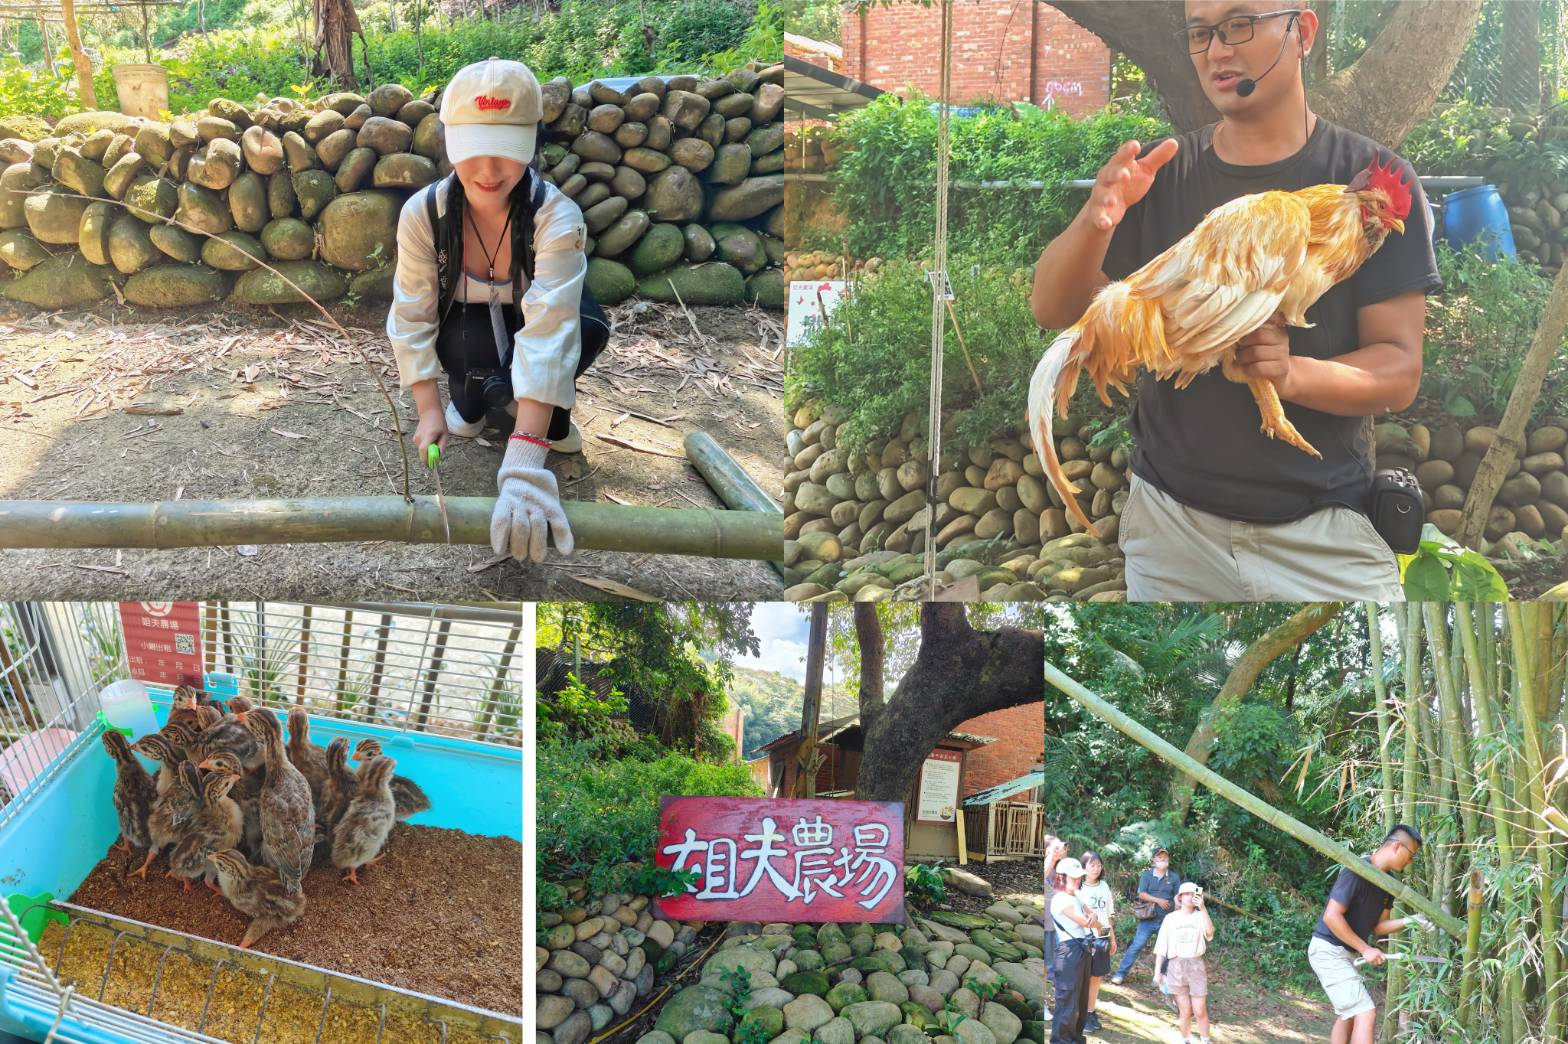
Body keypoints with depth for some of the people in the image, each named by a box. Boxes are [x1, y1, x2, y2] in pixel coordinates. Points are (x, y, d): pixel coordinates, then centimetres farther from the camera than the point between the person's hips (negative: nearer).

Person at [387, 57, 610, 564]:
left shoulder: (558, 216, -33)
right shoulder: (422, 212, -24)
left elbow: (548, 328, -45)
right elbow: (412, 317, -16)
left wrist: (522, 464, -55)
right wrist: (429, 411, -27)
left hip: (525, 326, 0)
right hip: (466, 331, 0)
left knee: (589, 326, -35)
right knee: (476, 343, -37)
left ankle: (552, 414, -1)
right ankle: (467, 398, 1)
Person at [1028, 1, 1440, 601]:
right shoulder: (1163, 174, 3)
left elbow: (1399, 372, -7)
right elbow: (1051, 311, -4)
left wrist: (1294, 374, -28)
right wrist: (1095, 219, -24)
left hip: (1322, 530, -1)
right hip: (1170, 520, 2)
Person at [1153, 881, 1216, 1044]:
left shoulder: (1200, 917, 2)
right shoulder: (1171, 918, 4)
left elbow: (1209, 932, -20)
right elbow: (1161, 947, 6)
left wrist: (1202, 907, -22)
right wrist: (1157, 972, 4)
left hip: (1196, 965, 0)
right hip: (1176, 966, 0)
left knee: (1200, 1011, -1)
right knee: (1185, 1011, 4)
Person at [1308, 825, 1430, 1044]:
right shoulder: (1356, 871, -21)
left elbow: (1378, 926, 10)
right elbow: (1332, 917, -25)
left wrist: (1409, 921, -7)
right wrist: (1366, 949, -20)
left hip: (1348, 953, 10)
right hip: (1328, 951, -10)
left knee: (1347, 1014, 18)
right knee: (1366, 1013, -15)